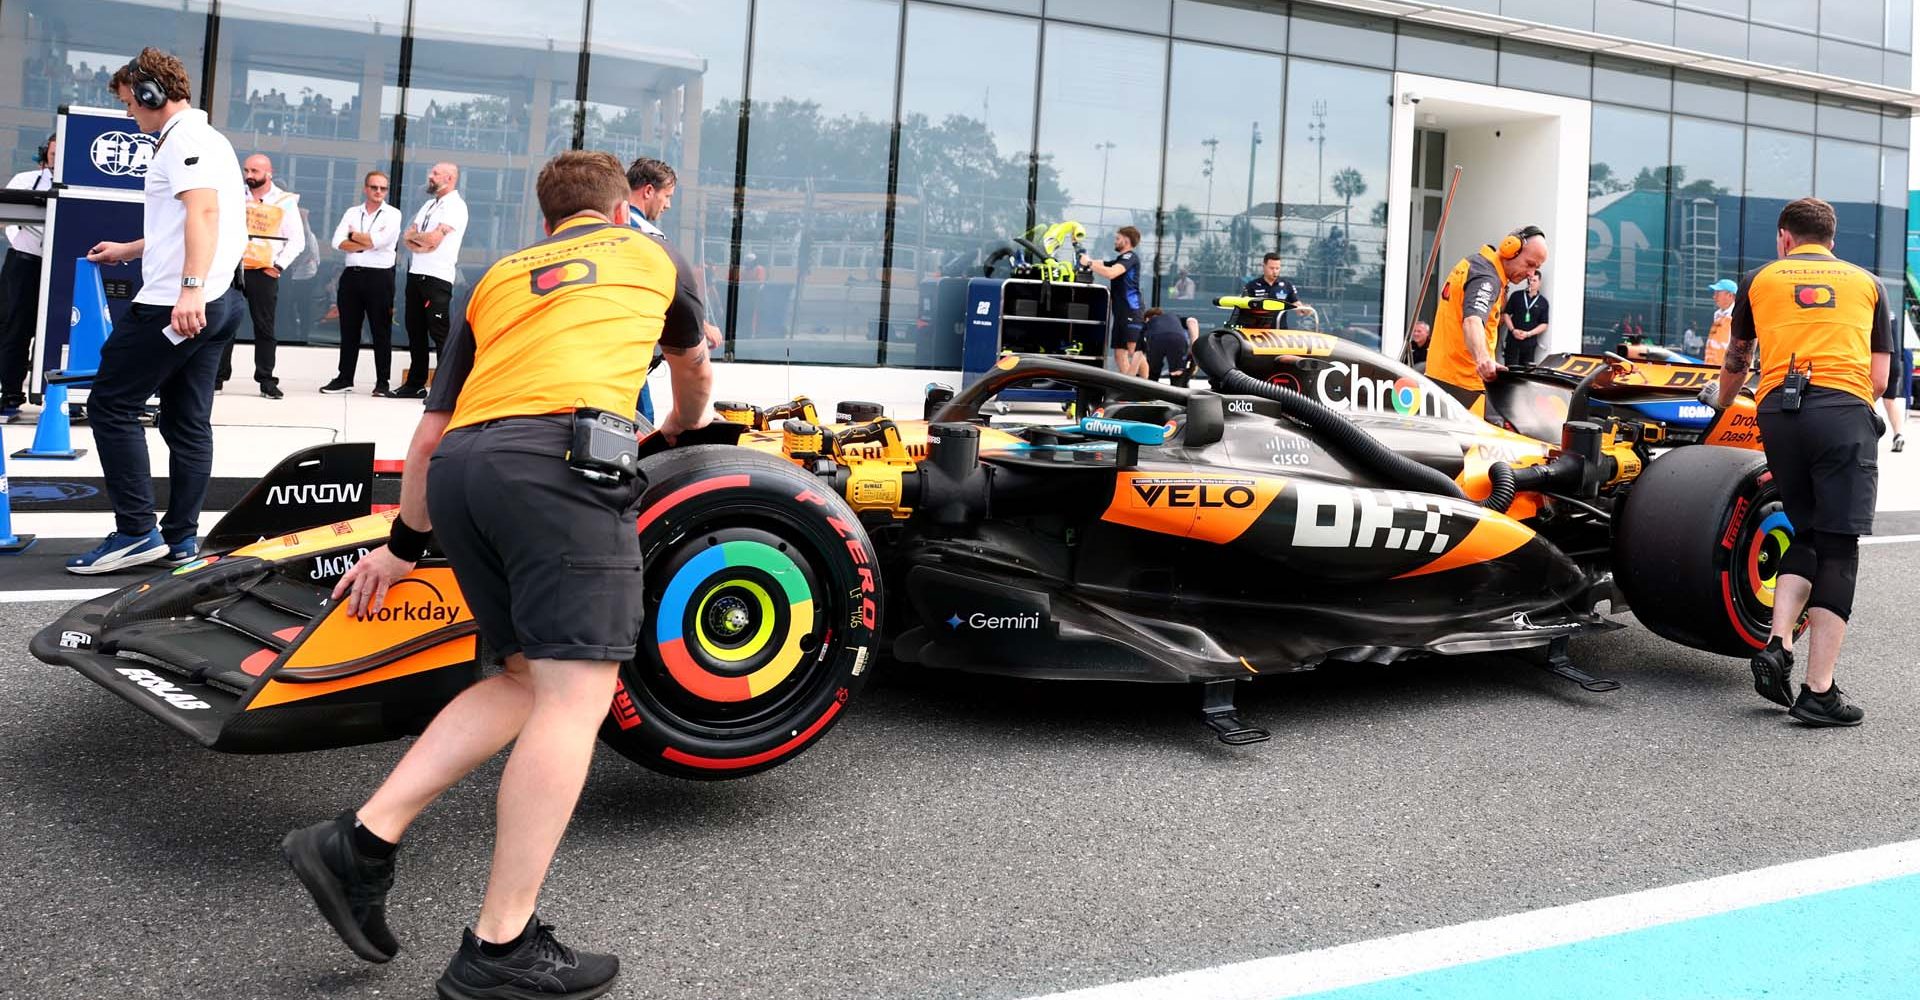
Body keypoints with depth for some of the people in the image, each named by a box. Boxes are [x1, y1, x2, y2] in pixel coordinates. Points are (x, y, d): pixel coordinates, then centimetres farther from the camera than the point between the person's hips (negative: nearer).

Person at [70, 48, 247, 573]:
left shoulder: (182, 138, -9)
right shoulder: (209, 140, 23)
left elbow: (203, 212, -25)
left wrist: (190, 288, -35)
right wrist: (128, 251, 45)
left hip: (174, 305, -10)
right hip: (215, 304, 10)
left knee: (111, 405, -3)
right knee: (187, 421, 9)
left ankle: (136, 532, -6)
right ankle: (181, 538, 10)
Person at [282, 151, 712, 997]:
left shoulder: (497, 277, 31)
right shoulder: (649, 255, 27)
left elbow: (429, 430, 30)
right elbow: (694, 371, 46)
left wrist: (404, 542, 41)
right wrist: (682, 426, 68)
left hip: (460, 468, 5)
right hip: (560, 459, -5)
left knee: (530, 681, 16)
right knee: (575, 694, -5)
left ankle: (362, 841, 8)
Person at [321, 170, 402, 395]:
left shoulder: (392, 214, 2)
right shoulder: (352, 213, 13)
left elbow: (378, 240, -14)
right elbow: (339, 242, 0)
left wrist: (354, 235, 0)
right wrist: (367, 243, -10)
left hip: (379, 276, -4)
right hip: (352, 275, 4)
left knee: (381, 330, -1)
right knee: (348, 329, 8)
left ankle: (383, 382, 4)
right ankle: (344, 379, 16)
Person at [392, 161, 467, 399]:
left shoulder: (455, 206, -7)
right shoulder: (429, 205, 20)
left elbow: (433, 239, -17)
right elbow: (407, 236, 13)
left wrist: (414, 235, 1)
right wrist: (419, 244, -8)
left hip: (437, 278, -9)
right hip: (415, 273, 9)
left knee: (439, 333, -9)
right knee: (415, 331, 11)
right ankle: (415, 383, 19)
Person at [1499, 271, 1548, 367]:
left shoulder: (1543, 302, 6)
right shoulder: (1516, 296, 6)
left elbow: (1544, 324, 4)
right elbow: (1506, 314, 5)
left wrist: (1528, 334, -11)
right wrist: (1513, 330, -10)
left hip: (1530, 342, 1)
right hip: (1513, 340, -1)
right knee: (1510, 369, -5)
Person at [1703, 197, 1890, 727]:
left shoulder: (1760, 279, 21)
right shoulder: (1865, 282, 20)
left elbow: (1736, 363, 35)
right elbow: (1878, 379, 13)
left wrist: (1719, 400, 54)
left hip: (1778, 412, 2)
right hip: (1845, 414, -2)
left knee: (1807, 535, 18)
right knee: (1838, 549, -2)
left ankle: (1778, 644, 0)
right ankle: (1819, 691, -6)